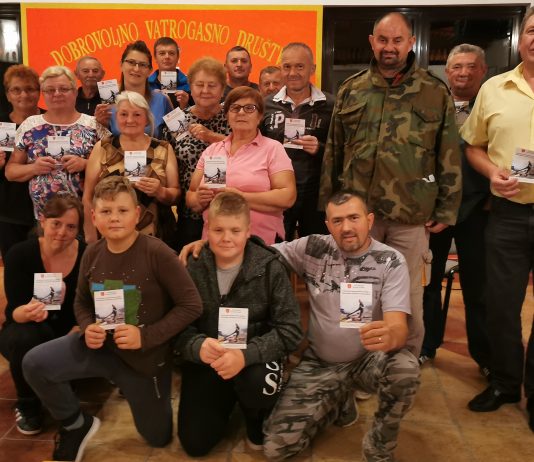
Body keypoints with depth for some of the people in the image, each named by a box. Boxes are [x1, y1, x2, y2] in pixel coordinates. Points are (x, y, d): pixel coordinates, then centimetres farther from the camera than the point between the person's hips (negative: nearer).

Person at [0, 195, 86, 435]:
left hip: (69, 335, 2)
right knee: (24, 337, -35)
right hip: (28, 333, -2)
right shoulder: (20, 254, -18)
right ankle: (27, 406, -7)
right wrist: (28, 312, -45)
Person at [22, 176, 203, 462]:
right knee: (34, 364, -20)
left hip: (146, 355, -3)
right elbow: (82, 302, 11)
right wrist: (88, 327, -12)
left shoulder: (157, 253, -23)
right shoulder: (92, 254, -5)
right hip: (100, 345, 4)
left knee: (158, 438, 13)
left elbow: (191, 305, -20)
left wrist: (146, 336, -26)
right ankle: (77, 425, 8)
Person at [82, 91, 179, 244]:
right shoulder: (102, 148, 1)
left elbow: (176, 195, 2)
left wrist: (160, 192, -18)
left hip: (155, 239, 1)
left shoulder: (164, 149, 3)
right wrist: (91, 238, -4)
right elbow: (88, 197, 1)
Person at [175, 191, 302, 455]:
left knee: (259, 384, -36)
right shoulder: (193, 268, -8)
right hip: (205, 361, 2)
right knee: (195, 443, -4)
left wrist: (245, 355, -33)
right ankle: (227, 398, 29)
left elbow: (290, 331, -17)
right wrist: (198, 347, -32)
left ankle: (256, 420, 3)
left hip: (255, 357, -2)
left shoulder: (269, 268, -14)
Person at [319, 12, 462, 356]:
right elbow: (334, 151, 11)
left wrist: (446, 211, -1)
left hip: (411, 216, -2)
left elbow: (450, 158, 1)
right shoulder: (351, 90, 8)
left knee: (409, 298, 8)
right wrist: (328, 202, 9)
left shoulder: (436, 92, 1)